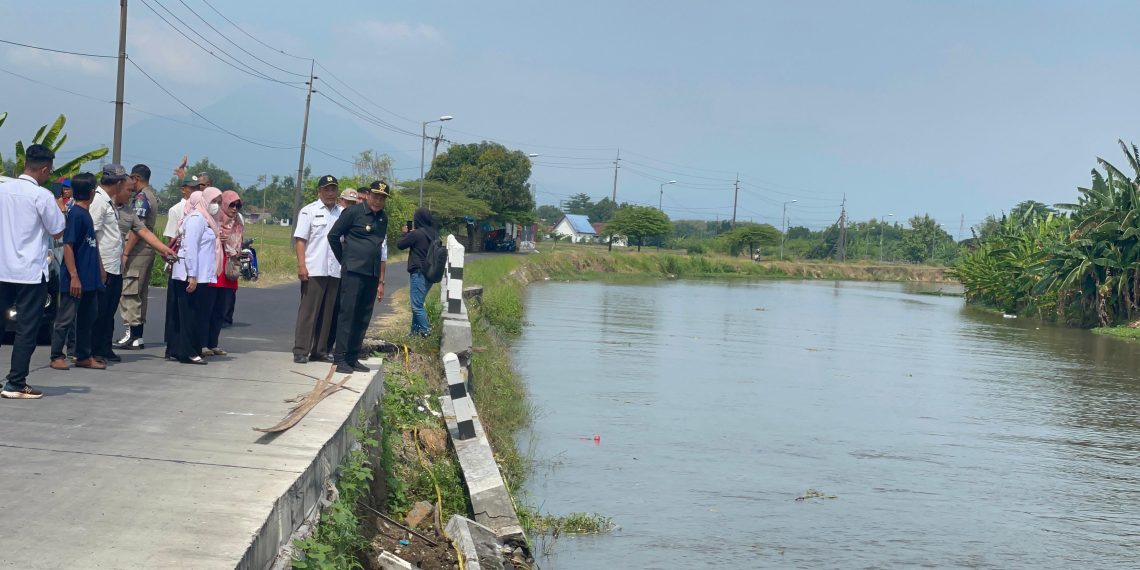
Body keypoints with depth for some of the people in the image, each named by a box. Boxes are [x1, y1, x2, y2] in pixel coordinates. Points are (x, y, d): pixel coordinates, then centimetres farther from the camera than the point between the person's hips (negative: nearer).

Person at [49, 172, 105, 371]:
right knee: (66, 318, -1)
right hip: (76, 279, -9)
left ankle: (84, 356, 19)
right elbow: (67, 246, -18)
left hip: (90, 279, 9)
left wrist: (99, 269, 20)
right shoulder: (75, 214, -15)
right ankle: (57, 356, 6)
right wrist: (74, 276, -22)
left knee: (87, 319, 12)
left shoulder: (86, 214, 12)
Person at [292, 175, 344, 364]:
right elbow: (300, 240, -4)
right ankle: (301, 351, -2)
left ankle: (320, 350, 15)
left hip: (335, 270, 5)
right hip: (314, 270, -4)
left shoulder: (342, 213, 12)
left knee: (328, 313, 8)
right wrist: (301, 265, -13)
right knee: (308, 311, -4)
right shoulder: (309, 211, 0)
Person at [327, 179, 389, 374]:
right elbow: (333, 236, 1)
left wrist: (381, 281, 17)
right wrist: (344, 260, 9)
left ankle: (353, 358, 12)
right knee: (347, 313, -8)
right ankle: (340, 359, -8)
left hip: (372, 275, 6)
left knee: (363, 318, 7)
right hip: (353, 271, -6)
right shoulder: (353, 212, -4)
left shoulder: (383, 218, 15)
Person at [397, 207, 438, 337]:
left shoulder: (416, 234, -14)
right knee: (418, 303, 16)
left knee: (417, 305, -5)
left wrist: (405, 233, 15)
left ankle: (425, 330, -9)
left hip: (418, 272, -8)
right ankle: (415, 329, 19)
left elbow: (400, 245, -3)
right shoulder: (435, 234, 8)